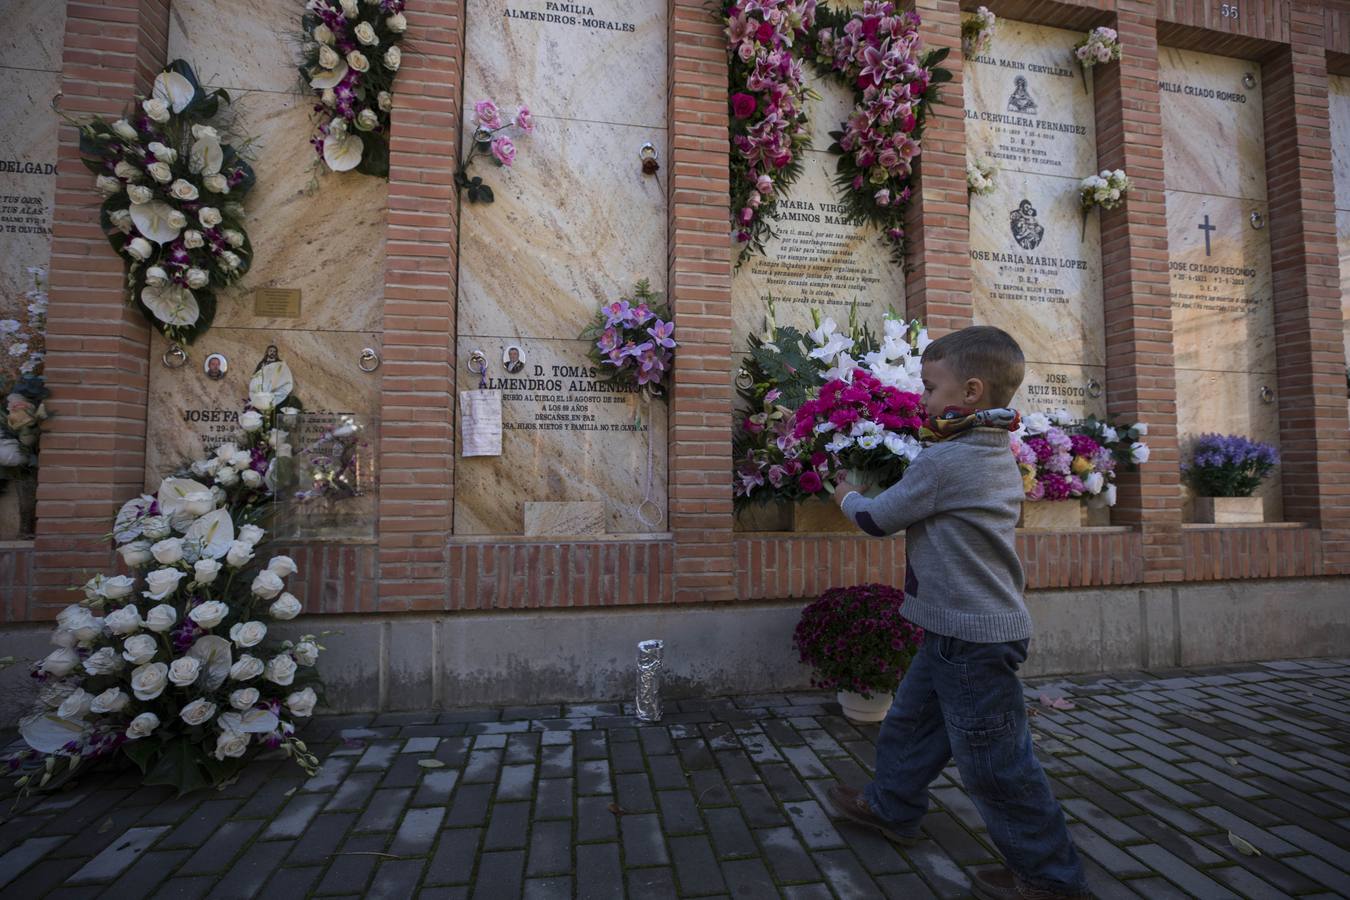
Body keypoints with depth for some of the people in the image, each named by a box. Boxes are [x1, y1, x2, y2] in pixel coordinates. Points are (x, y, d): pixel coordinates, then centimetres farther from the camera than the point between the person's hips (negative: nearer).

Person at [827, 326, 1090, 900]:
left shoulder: (943, 460, -23)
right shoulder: (1001, 459, 7)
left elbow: (879, 519, -12)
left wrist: (848, 498, 7)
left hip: (972, 638, -10)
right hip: (960, 630, 10)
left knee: (995, 761, 5)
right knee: (914, 718, 22)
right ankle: (891, 807, 40)